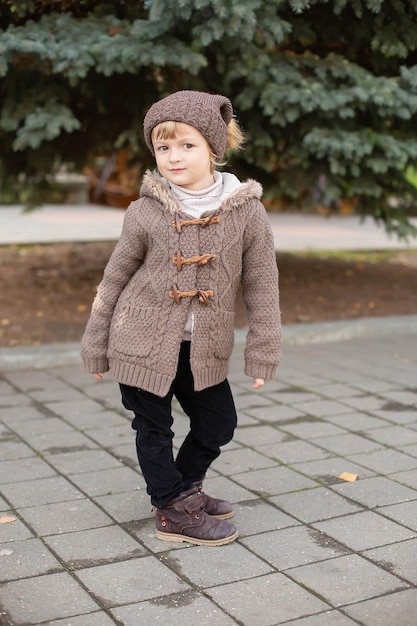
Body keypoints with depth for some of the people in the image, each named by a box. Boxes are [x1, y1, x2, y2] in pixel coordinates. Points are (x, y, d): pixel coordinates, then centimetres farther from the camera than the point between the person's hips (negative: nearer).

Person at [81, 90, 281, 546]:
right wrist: (96, 343, 4)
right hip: (143, 340, -2)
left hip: (204, 348, 2)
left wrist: (262, 353, -2)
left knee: (219, 423, 13)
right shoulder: (146, 211, -10)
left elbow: (261, 285, -2)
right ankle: (173, 511, 25)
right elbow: (115, 278, 0)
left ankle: (184, 486, 37)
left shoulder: (246, 211, -8)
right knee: (154, 427, 7)